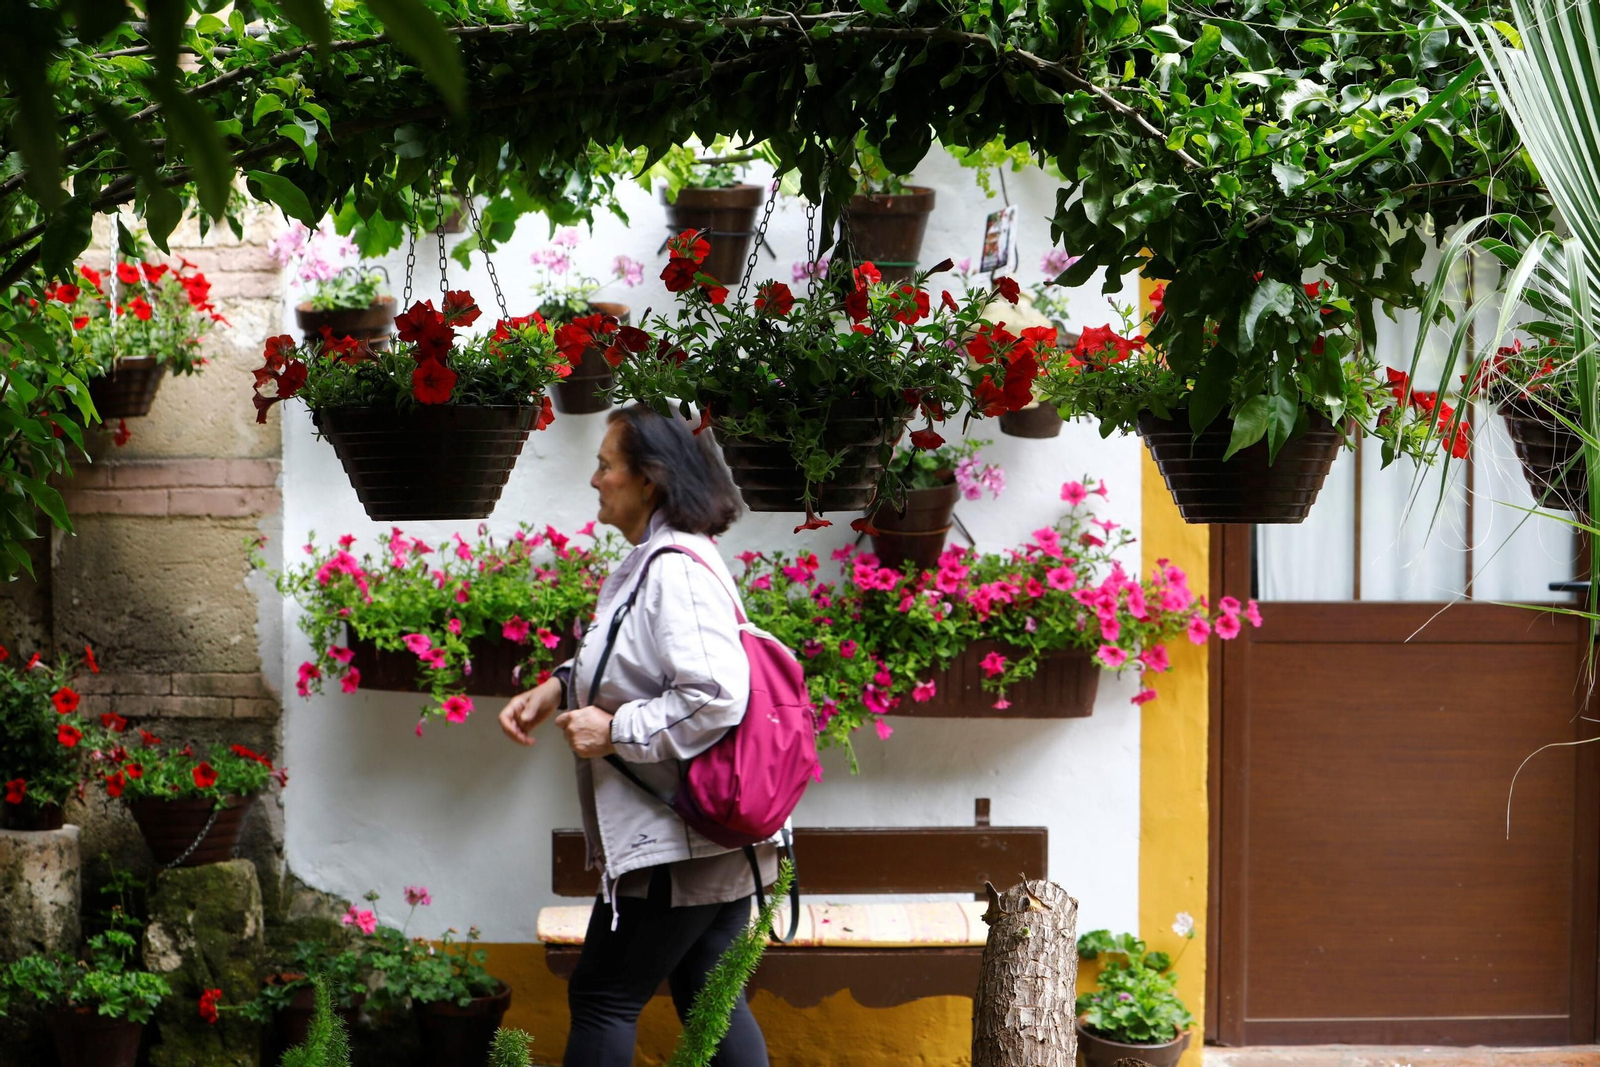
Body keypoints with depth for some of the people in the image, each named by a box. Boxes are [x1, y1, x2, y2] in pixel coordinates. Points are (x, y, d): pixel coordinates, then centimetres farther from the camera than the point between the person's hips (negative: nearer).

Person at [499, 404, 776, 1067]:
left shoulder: (676, 572, -21)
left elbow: (715, 696, -30)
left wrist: (614, 732, -21)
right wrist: (557, 690, 10)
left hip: (677, 843, -10)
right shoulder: (650, 563, 12)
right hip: (712, 838, 10)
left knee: (601, 997, 2)